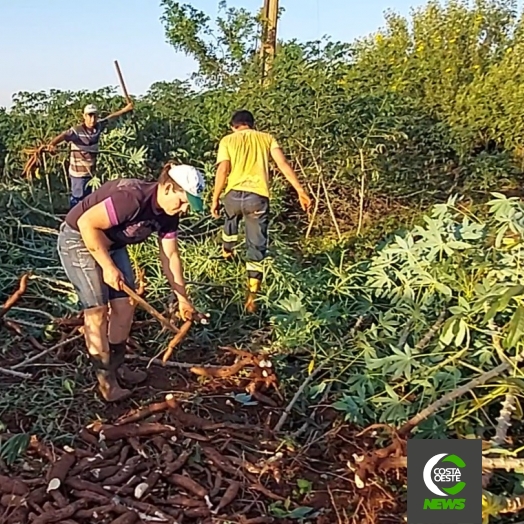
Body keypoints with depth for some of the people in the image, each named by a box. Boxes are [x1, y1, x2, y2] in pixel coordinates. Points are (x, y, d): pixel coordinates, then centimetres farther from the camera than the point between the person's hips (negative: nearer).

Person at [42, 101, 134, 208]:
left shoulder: (98, 127, -3)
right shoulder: (76, 131, -22)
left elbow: (110, 118, 13)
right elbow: (62, 136, -38)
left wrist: (124, 110, 19)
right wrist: (51, 145, -58)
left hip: (91, 171, 7)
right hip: (79, 173, -6)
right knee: (77, 198, 0)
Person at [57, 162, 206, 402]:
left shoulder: (168, 214, -7)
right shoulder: (132, 198, -34)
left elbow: (170, 256, 0)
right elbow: (86, 223, -31)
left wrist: (183, 299, 1)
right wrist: (108, 267, -26)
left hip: (111, 244, 8)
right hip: (78, 240, -8)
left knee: (125, 305, 6)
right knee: (97, 310, -6)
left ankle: (116, 366, 23)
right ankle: (105, 378, 5)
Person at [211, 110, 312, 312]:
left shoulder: (228, 140, 11)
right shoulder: (266, 138, 15)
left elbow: (223, 171, -2)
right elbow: (283, 164, 3)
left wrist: (215, 199, 2)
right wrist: (301, 192, 2)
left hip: (234, 194, 1)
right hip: (258, 197, -1)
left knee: (231, 218, 37)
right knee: (256, 249, 5)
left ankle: (227, 252, 63)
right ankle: (251, 299, 2)